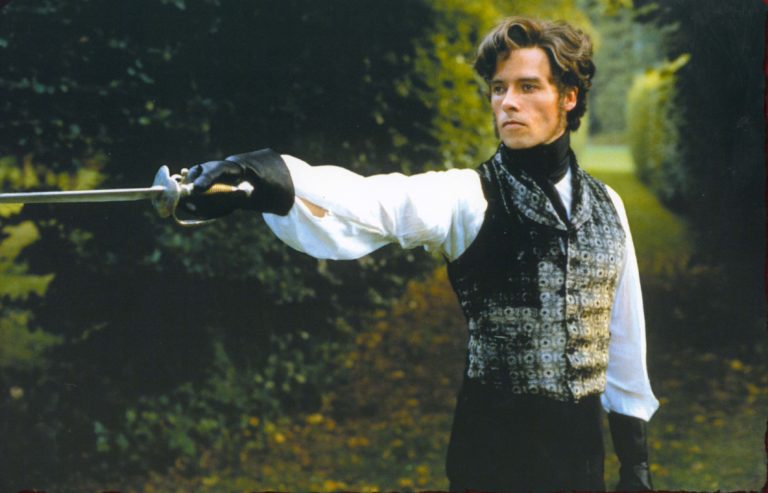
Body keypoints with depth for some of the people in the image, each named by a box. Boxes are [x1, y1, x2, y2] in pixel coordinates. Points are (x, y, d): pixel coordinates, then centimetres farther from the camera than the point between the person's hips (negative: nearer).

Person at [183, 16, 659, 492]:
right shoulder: (467, 196, -9)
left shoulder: (606, 205, 6)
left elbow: (624, 333, 12)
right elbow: (378, 202, -30)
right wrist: (280, 177, -50)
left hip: (582, 444, 4)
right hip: (496, 445, -4)